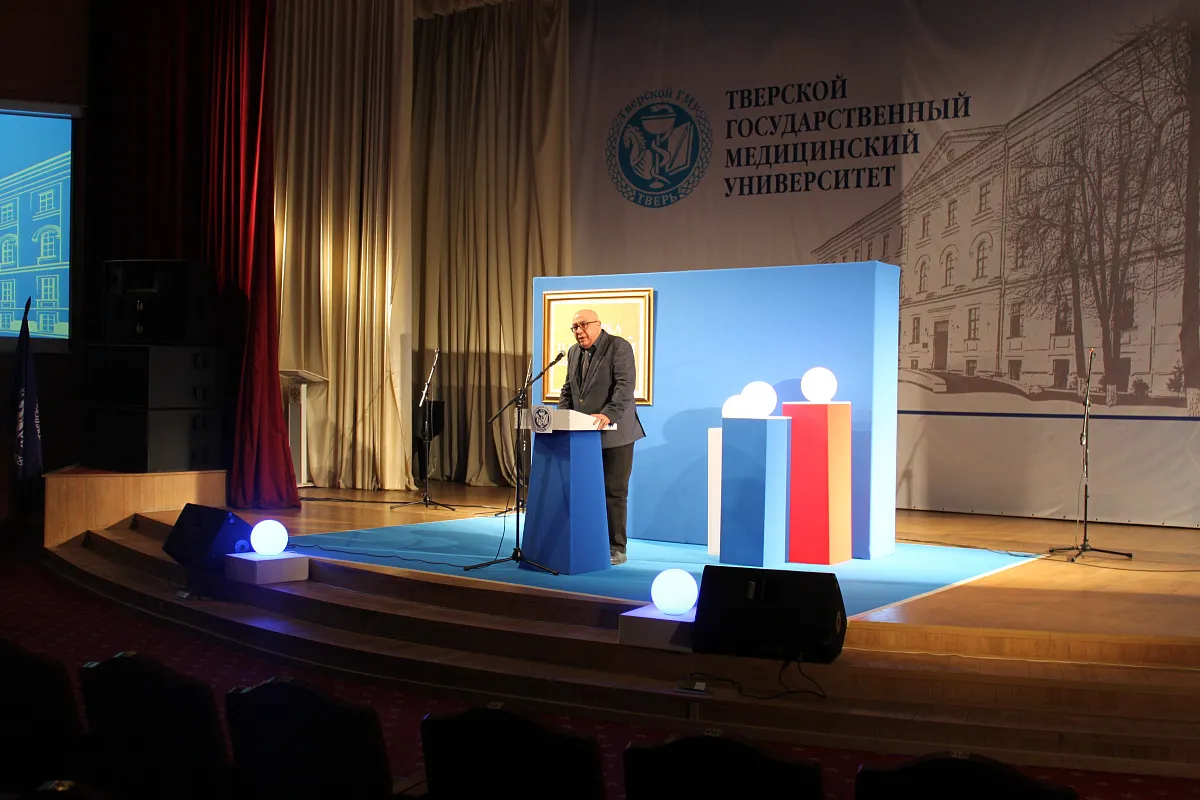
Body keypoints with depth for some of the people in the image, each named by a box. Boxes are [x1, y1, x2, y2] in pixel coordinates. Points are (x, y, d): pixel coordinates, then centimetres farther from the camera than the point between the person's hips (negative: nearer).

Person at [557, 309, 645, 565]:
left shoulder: (619, 347, -8)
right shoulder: (574, 352, 14)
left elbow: (625, 385, -19)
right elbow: (568, 389, 19)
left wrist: (608, 414, -31)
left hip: (615, 434, -6)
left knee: (614, 492, -3)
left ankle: (616, 549, 4)